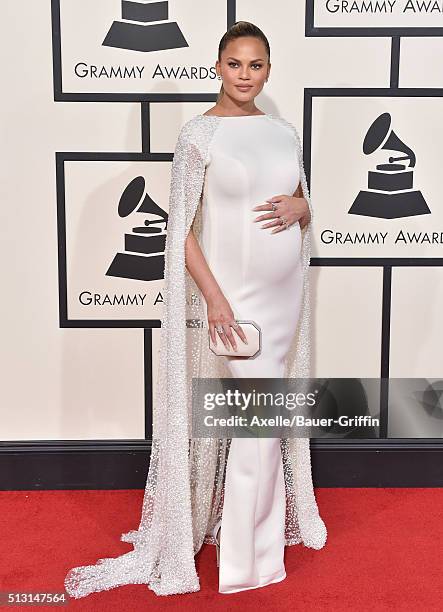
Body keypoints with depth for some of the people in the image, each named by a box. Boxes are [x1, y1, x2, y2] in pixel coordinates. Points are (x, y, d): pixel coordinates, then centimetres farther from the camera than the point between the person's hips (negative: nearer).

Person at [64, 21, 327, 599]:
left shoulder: (285, 132, 9)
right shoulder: (199, 133, -7)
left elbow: (305, 205, 19)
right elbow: (181, 228, -11)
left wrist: (300, 208, -5)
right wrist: (214, 297, -18)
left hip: (283, 291, 5)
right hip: (231, 292, -5)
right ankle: (249, 551, 21)